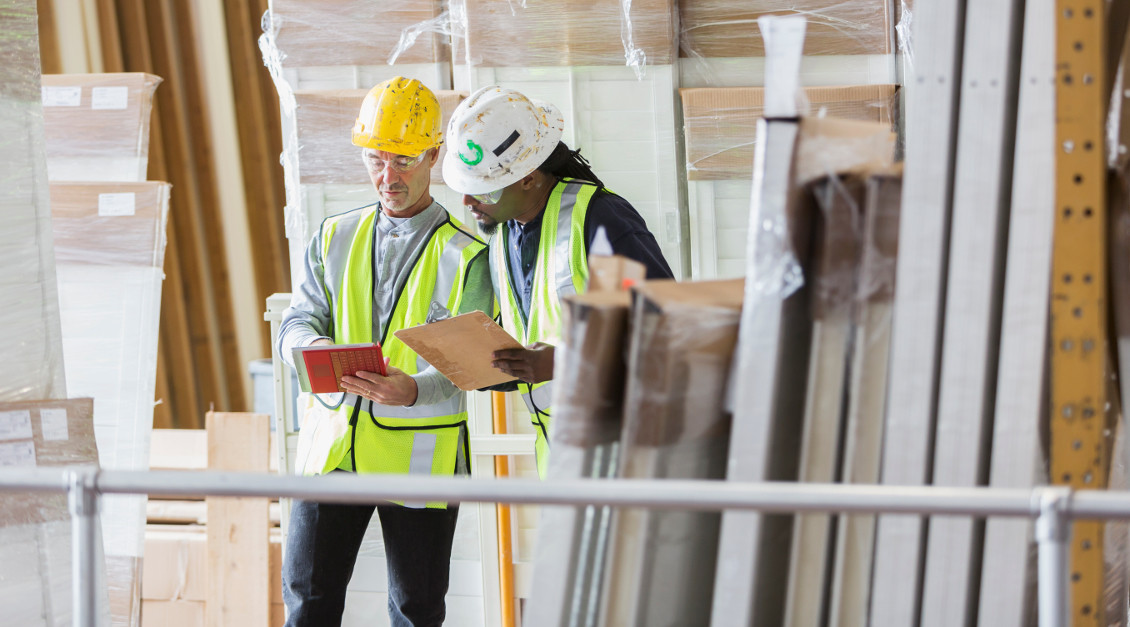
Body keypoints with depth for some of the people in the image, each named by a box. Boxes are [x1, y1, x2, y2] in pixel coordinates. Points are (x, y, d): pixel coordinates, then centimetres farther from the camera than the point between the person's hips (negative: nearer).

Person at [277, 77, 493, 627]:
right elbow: (298, 322, 5)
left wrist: (413, 390, -31)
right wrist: (319, 352, -20)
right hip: (332, 448, 3)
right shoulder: (335, 237, 10)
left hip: (420, 455, -3)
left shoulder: (466, 254, -3)